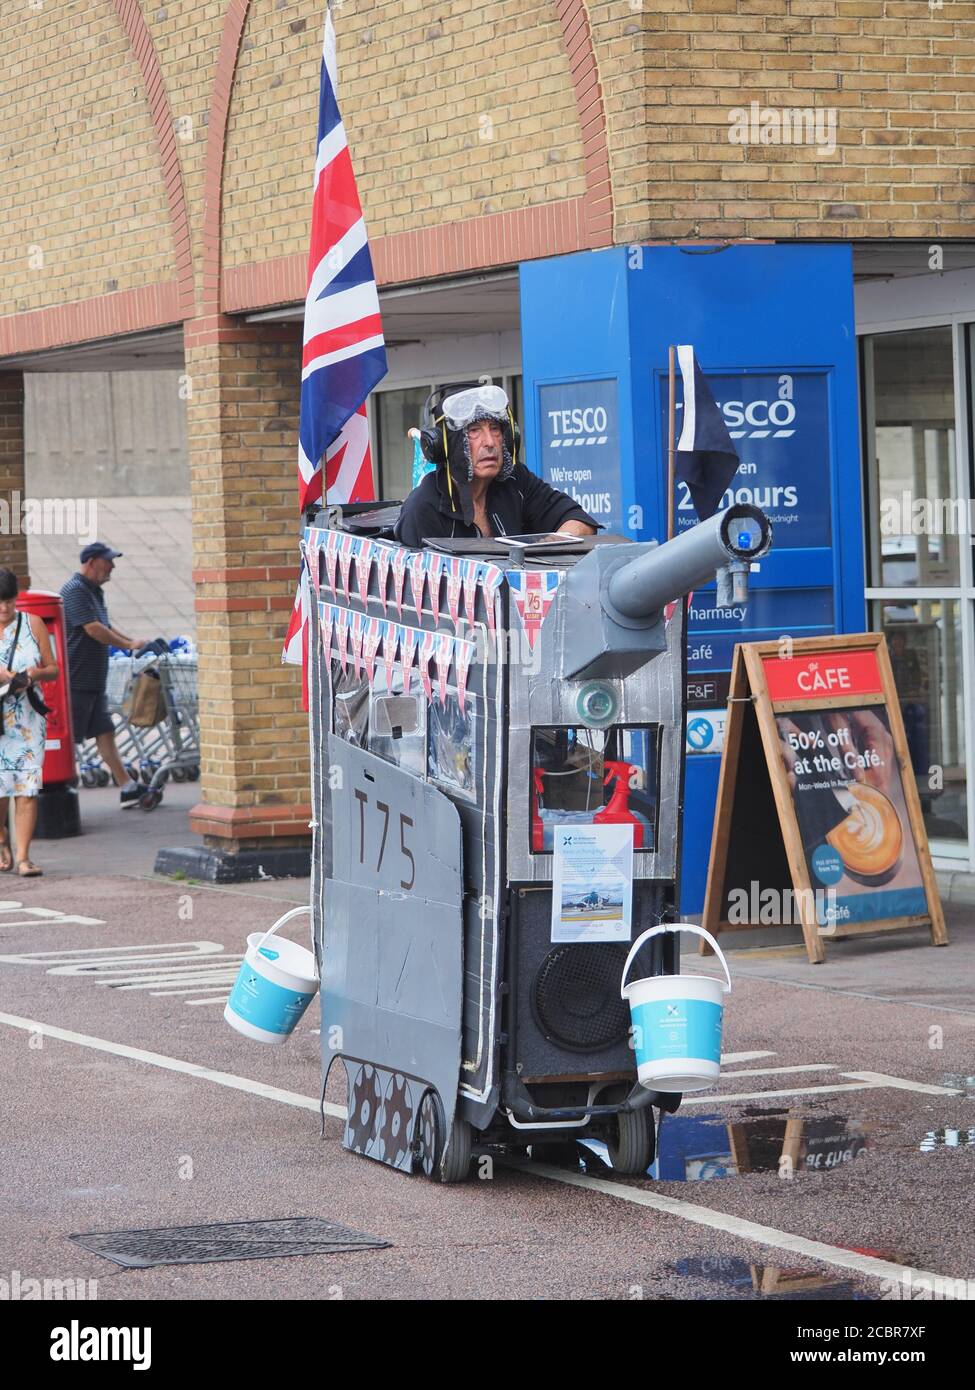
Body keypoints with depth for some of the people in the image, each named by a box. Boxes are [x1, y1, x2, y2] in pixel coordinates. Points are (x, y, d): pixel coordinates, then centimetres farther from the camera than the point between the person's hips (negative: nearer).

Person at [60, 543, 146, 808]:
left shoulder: (94, 591, 17)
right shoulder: (75, 590, -15)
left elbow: (104, 626, 26)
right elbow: (93, 629, -21)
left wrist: (132, 641, 11)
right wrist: (128, 645, -12)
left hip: (93, 681, 10)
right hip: (76, 679, -10)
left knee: (105, 733, 10)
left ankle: (127, 788, 11)